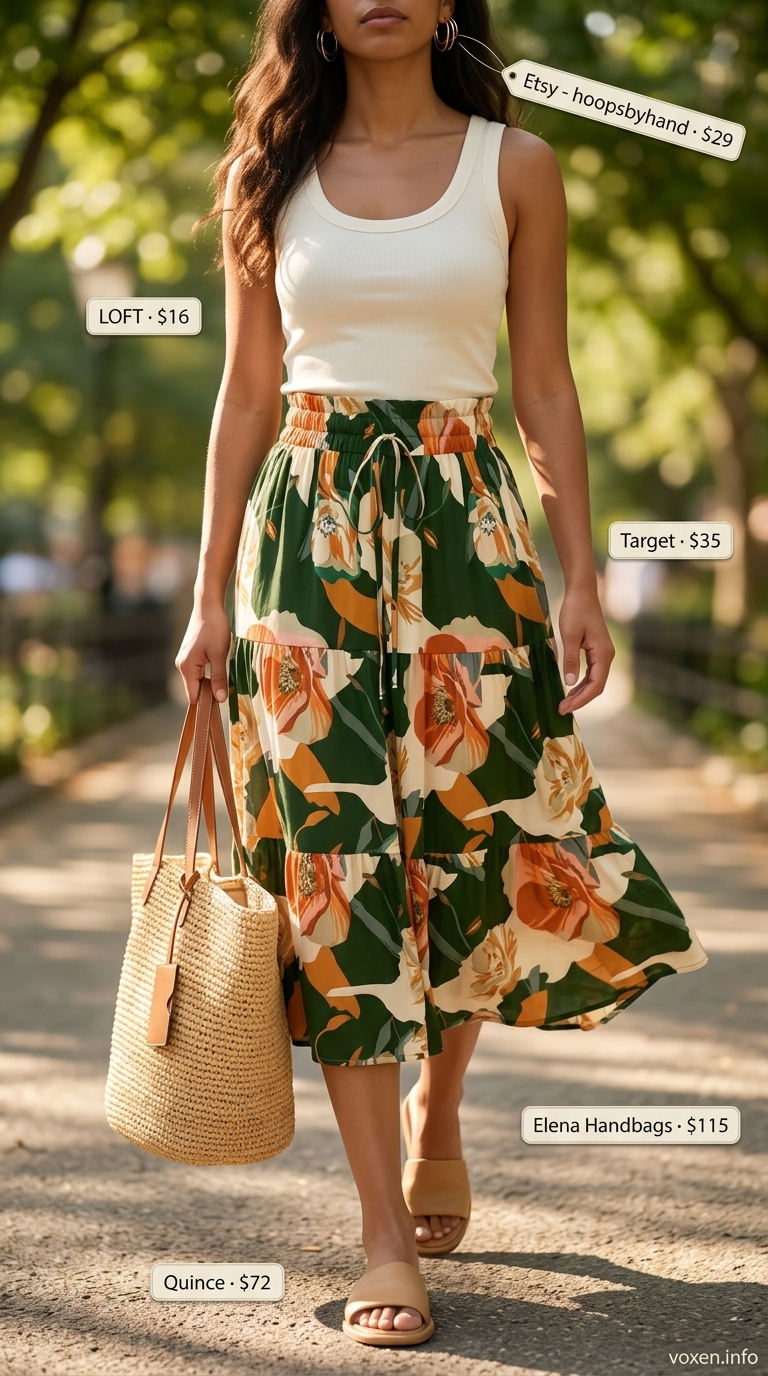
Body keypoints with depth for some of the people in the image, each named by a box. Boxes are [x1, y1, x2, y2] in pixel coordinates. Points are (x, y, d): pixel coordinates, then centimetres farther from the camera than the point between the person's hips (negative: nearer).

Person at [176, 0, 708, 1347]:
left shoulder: (514, 166, 5)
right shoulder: (271, 176, 7)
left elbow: (546, 389, 5)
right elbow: (247, 393, 9)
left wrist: (581, 582, -1)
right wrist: (210, 594, 5)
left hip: (464, 526, 0)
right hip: (307, 528, 0)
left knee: (473, 845, 3)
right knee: (339, 857, -3)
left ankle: (434, 1110, 34)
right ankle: (388, 1237, 3)